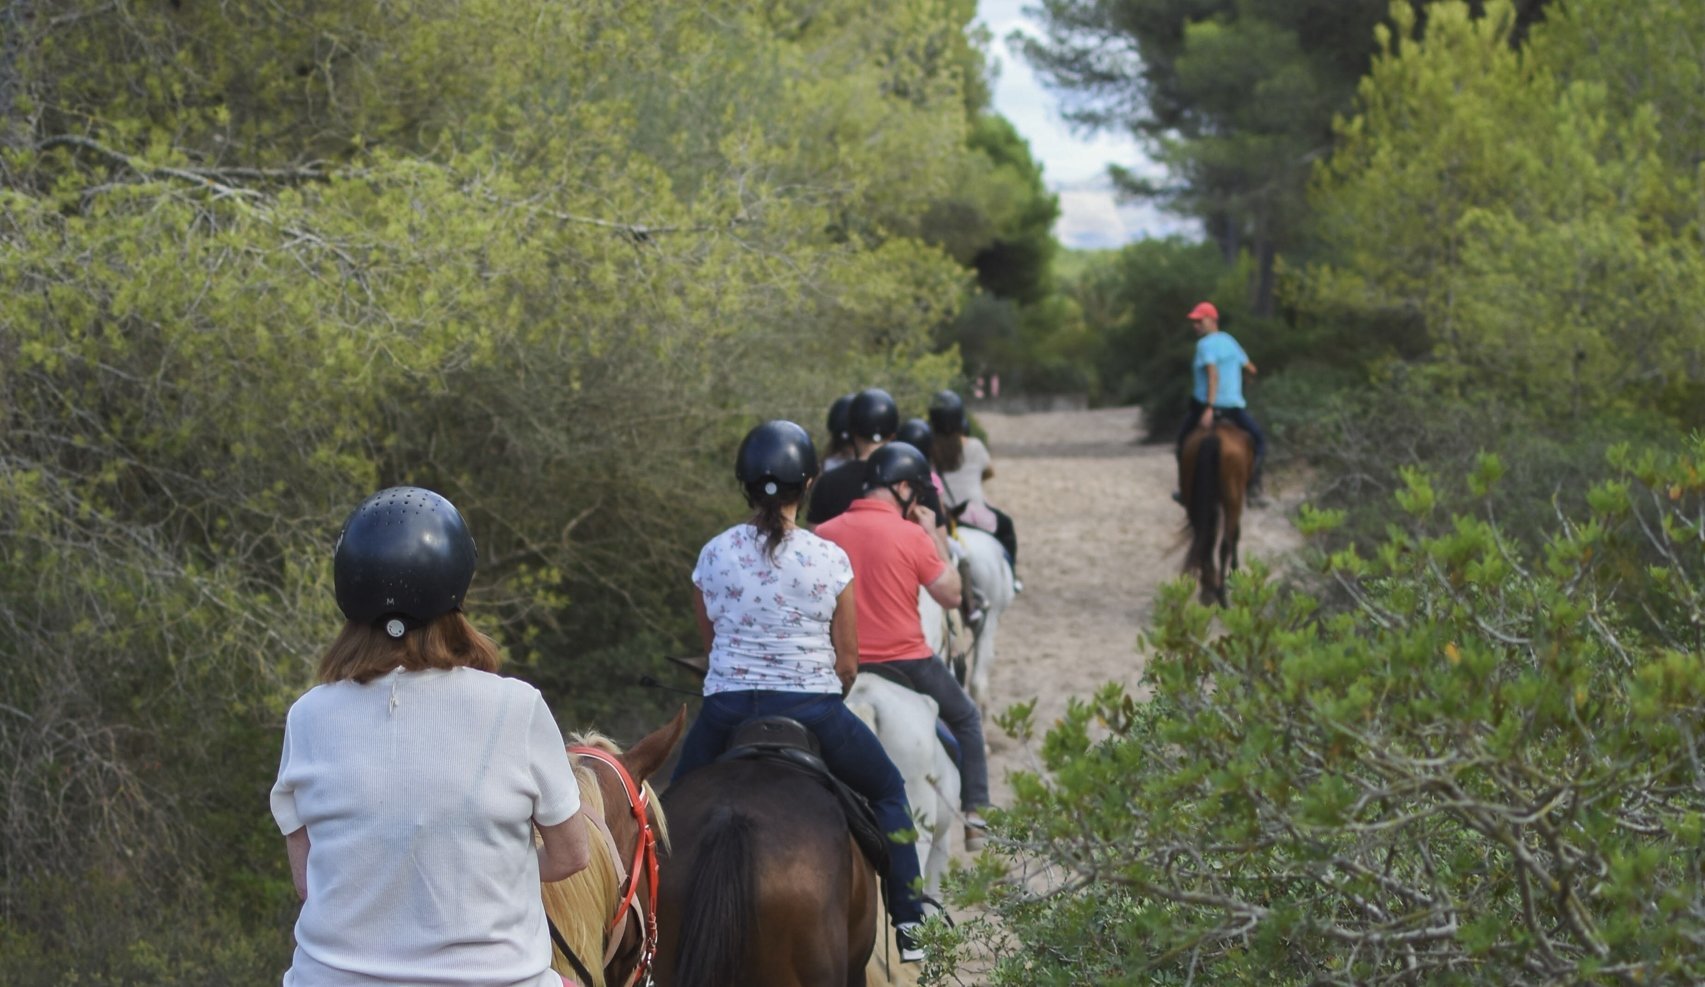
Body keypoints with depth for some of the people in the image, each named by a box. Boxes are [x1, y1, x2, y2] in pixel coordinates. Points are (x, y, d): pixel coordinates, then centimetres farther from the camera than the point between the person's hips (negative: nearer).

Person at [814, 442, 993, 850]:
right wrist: (936, 536, 2)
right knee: (965, 718, 20)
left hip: (845, 665, 3)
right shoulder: (912, 535, -11)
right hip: (906, 661, -3)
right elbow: (951, 594, -4)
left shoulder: (824, 534, 0)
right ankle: (975, 816, 17)